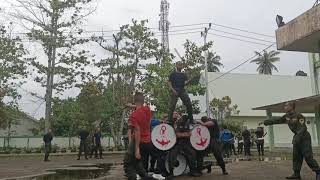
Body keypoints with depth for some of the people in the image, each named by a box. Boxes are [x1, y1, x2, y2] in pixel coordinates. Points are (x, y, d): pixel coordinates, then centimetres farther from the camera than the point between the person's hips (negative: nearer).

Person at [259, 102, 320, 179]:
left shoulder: (298, 116, -18)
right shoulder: (287, 116, 5)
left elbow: (303, 128, -22)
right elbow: (276, 120, 12)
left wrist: (297, 137, -30)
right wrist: (265, 122, 11)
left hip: (304, 138, -8)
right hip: (297, 137, 8)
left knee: (308, 157, -7)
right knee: (296, 157, 5)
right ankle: (296, 174, 8)